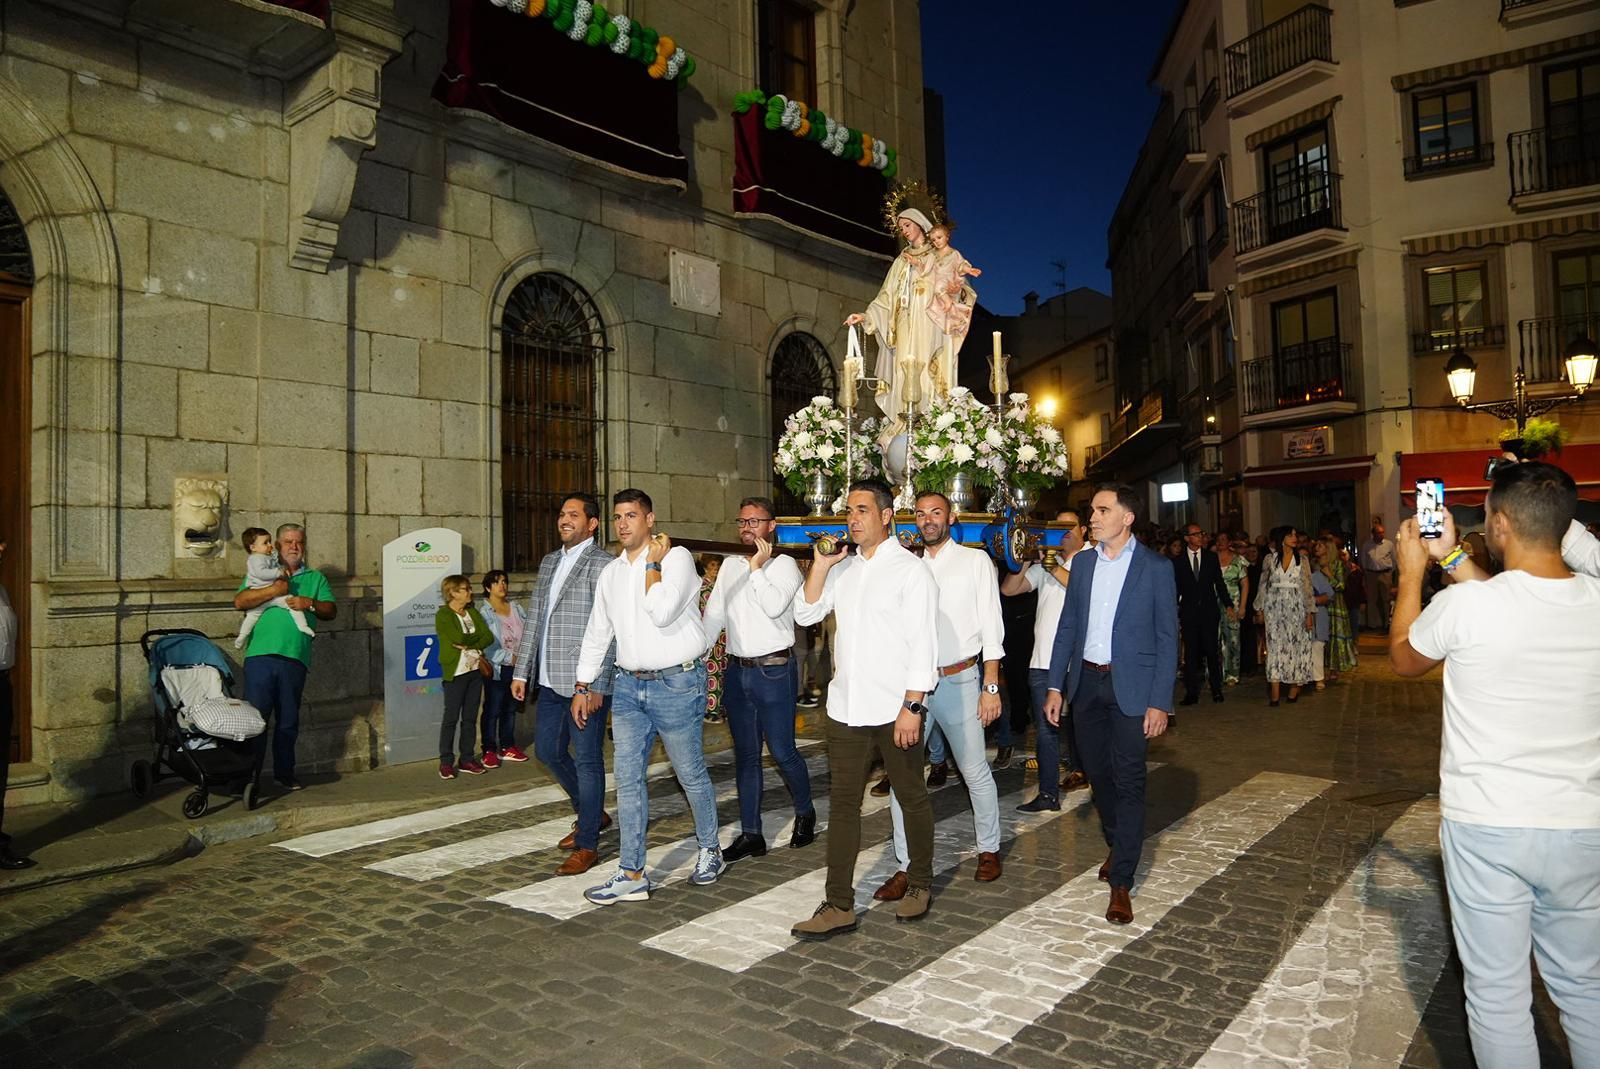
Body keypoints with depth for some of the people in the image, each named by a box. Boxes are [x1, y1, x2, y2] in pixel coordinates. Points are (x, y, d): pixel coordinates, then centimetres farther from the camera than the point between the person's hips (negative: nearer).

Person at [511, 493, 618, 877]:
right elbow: (533, 618, 19)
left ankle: (587, 844, 14)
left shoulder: (602, 564, -10)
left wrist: (595, 686, -20)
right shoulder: (549, 562, 16)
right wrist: (521, 671, 15)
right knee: (547, 751, 17)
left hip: (585, 683, -8)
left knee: (587, 760, 1)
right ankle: (592, 813, 36)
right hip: (550, 680, 8)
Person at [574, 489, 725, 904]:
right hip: (629, 685, 6)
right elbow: (597, 633, 17)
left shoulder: (676, 557, -9)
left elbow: (663, 613, -24)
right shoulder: (610, 573, 11)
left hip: (677, 683, -6)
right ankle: (632, 875, 13)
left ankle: (710, 851, 30)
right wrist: (582, 686, 15)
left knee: (691, 774, 8)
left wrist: (653, 563, -15)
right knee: (628, 780, 5)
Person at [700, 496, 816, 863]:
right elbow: (714, 615, 13)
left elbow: (774, 606, -21)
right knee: (745, 756, 10)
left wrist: (757, 567, -17)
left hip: (774, 670, -6)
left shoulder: (784, 565, -5)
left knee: (782, 752, 0)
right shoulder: (730, 565, 12)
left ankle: (805, 813, 26)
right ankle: (750, 835, 19)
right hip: (737, 669, 6)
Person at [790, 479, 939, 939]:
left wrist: (912, 707, -17)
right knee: (843, 803, 6)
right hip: (846, 706, 5)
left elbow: (922, 644, -12)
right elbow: (805, 614, 7)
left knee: (911, 798, 12)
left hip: (895, 709, -5)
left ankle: (920, 883, 31)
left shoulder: (910, 570, -7)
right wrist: (820, 565, -4)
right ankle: (839, 906, 13)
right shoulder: (842, 568, 11)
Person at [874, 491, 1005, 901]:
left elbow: (991, 626, -2)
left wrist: (991, 686, -8)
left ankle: (989, 849, 29)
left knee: (976, 772, 8)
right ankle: (906, 867, 12)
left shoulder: (975, 561, 2)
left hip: (958, 679, -3)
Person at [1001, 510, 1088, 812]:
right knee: (1048, 729, 3)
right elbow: (1008, 589, 7)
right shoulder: (1044, 564, 13)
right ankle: (1048, 794, 9)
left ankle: (1078, 769, 36)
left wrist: (1054, 567, -16)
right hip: (1043, 661, 3)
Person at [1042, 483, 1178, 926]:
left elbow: (1167, 638, -6)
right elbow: (1068, 626, 9)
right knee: (1098, 773, 15)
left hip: (1130, 686, -4)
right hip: (1086, 683, 5)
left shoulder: (1155, 568, -6)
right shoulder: (1082, 562, 7)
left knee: (1128, 781, -1)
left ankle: (1120, 882, 7)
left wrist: (1159, 702, -11)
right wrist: (1055, 685, 4)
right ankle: (1118, 845, 38)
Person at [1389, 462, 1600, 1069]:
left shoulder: (1464, 604, -18)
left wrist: (1412, 573, 13)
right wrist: (1451, 559, 19)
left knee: (1497, 993, 10)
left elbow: (1402, 657, 4)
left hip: (1485, 826, -4)